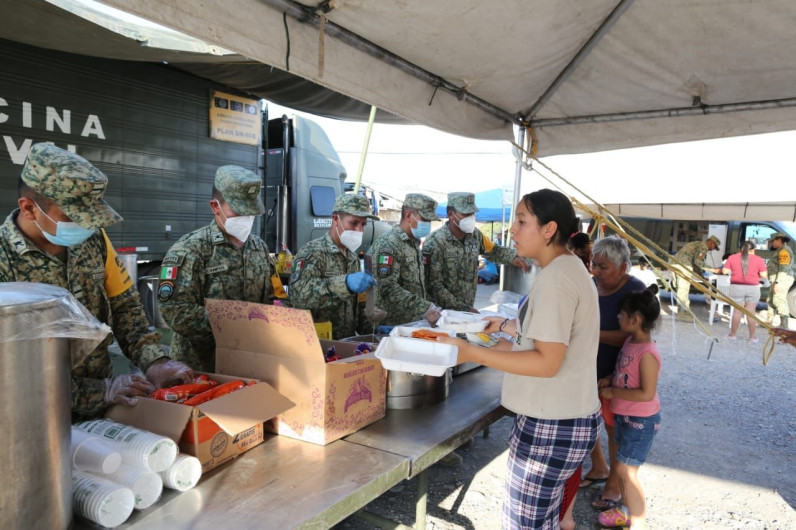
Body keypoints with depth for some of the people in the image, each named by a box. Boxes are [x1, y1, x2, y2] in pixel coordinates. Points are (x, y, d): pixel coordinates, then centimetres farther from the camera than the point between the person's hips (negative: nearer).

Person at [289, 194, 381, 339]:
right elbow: (298, 293, -28)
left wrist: (372, 329, 5)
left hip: (348, 341, 5)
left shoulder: (354, 257, 14)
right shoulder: (313, 252, -10)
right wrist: (344, 283, -37)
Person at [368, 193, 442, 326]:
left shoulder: (414, 242, 12)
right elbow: (388, 288, -26)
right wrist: (425, 308, -28)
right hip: (392, 324, -8)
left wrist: (432, 307, 7)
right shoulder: (388, 244, -17)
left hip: (414, 322, 8)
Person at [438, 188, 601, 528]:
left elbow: (547, 362, -25)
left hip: (551, 424, -10)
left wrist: (472, 353, -26)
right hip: (564, 417, 10)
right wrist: (508, 327, 25)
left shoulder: (555, 277, -21)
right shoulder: (569, 267, 11)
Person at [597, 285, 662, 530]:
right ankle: (627, 510, 39)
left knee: (626, 470, -3)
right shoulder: (630, 341, 0)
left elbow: (647, 393, -27)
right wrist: (608, 382, -1)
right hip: (624, 415, 9)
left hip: (640, 421, -9)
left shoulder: (647, 353, -26)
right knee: (623, 467, 21)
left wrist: (613, 392, -20)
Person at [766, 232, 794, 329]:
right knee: (771, 300, 15)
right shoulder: (780, 251, 21)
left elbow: (783, 269, -20)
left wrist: (777, 282, -24)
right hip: (778, 280, 11)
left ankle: (784, 325, -15)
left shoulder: (784, 251, -12)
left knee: (779, 300, -14)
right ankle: (769, 322, 21)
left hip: (781, 279, -11)